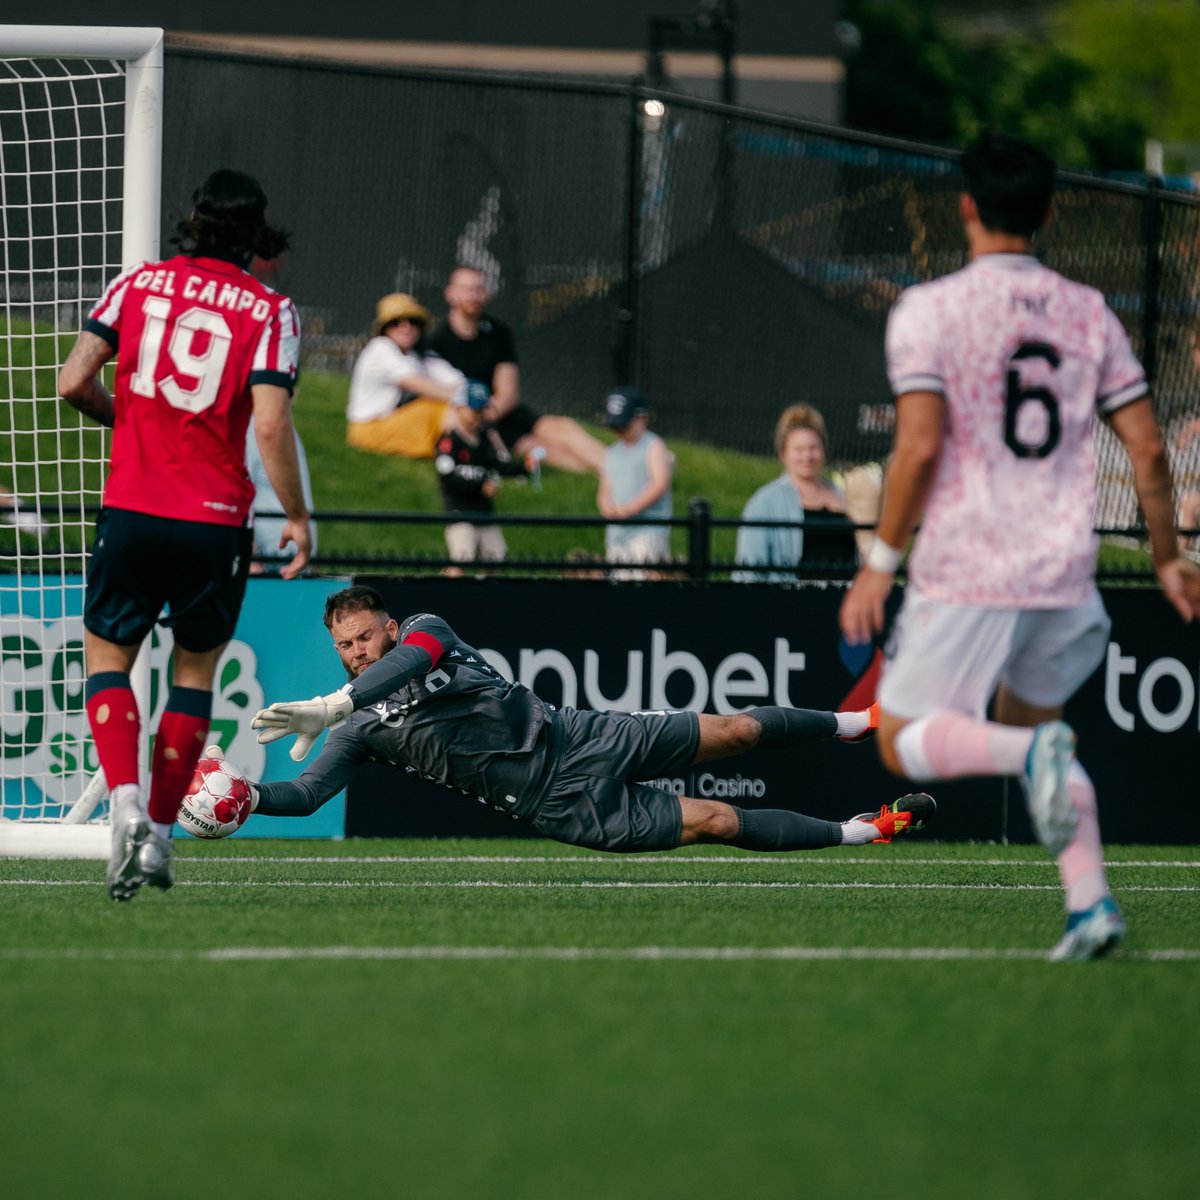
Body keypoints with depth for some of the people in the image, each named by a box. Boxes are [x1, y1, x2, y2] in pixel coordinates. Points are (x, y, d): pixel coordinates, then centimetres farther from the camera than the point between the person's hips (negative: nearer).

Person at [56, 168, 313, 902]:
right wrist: (297, 517, -1)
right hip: (217, 521, 0)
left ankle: (127, 804, -12)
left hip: (132, 509, 0)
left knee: (108, 655, 12)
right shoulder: (270, 310, -3)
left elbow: (73, 381, -1)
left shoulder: (140, 283, 4)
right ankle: (161, 833, 14)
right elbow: (271, 426, -12)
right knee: (195, 669, 16)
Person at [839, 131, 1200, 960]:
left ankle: (1033, 754, -24)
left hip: (966, 573, -5)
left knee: (904, 742, 7)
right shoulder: (1088, 313, 7)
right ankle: (1091, 900, 3)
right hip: (1064, 573, 5)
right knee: (1029, 720, 23)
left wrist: (881, 562, -6)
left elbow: (920, 447, -14)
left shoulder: (929, 310, -6)